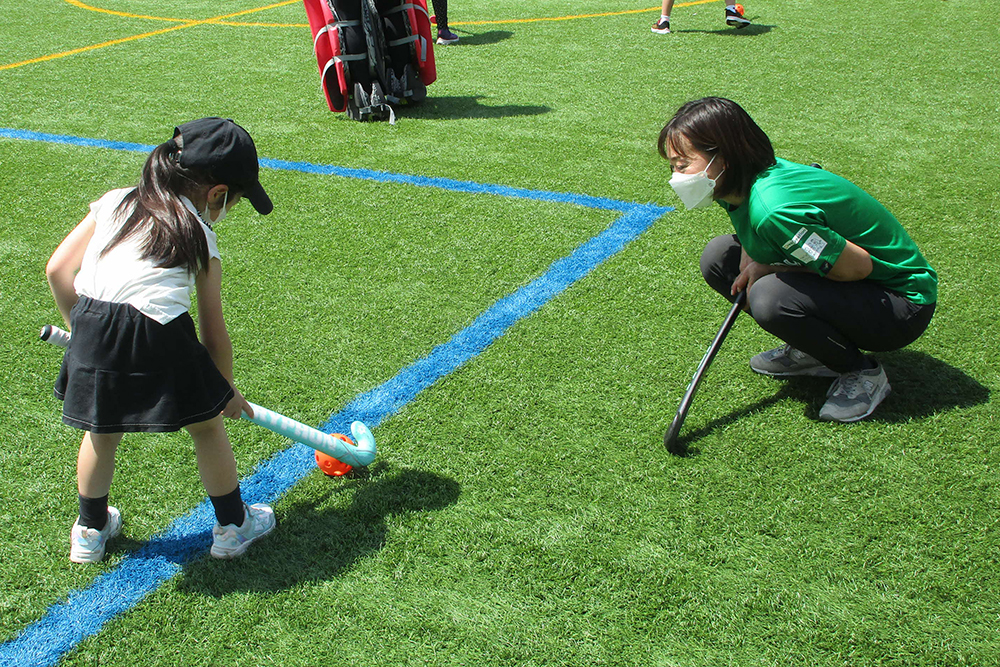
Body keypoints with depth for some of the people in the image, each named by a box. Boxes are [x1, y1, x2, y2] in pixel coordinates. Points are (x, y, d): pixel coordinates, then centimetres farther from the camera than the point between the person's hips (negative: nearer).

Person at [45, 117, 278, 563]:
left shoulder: (114, 202, 19)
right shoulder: (200, 236, 10)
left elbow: (57, 269, 15)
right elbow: (214, 334, 10)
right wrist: (227, 392, 24)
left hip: (92, 335, 4)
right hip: (159, 340, -3)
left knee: (101, 433, 26)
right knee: (206, 426, 19)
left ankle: (91, 530, 43)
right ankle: (232, 526, 33)